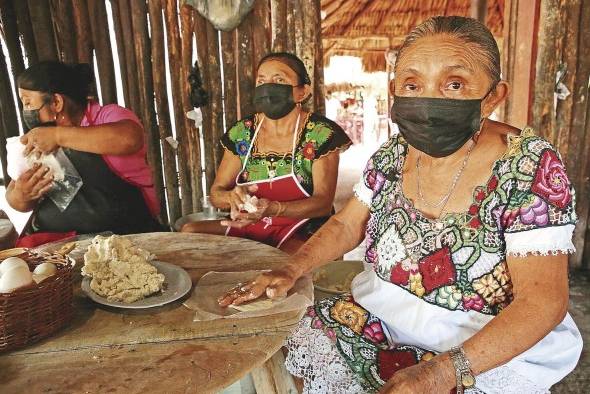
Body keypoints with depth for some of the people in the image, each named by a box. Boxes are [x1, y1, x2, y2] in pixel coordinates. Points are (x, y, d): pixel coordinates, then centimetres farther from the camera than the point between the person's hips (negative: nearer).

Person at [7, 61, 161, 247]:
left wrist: (59, 134, -22)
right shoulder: (37, 140, 14)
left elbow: (130, 139, -26)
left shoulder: (108, 115, -2)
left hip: (122, 237, -5)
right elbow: (13, 197, 15)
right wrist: (21, 196, -8)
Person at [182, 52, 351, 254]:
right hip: (249, 225, 5)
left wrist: (272, 208, -33)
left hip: (302, 231, -4)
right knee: (189, 232, -12)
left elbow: (323, 202, -15)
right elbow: (216, 192, 5)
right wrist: (232, 197, -22)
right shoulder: (242, 133, 1)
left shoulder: (321, 134, -11)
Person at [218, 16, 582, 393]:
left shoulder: (529, 168, -18)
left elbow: (542, 299, -21)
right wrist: (291, 270, -10)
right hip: (383, 315, 5)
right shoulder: (392, 155, -5)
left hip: (491, 350, -4)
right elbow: (347, 225, 6)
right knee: (304, 340, -6)